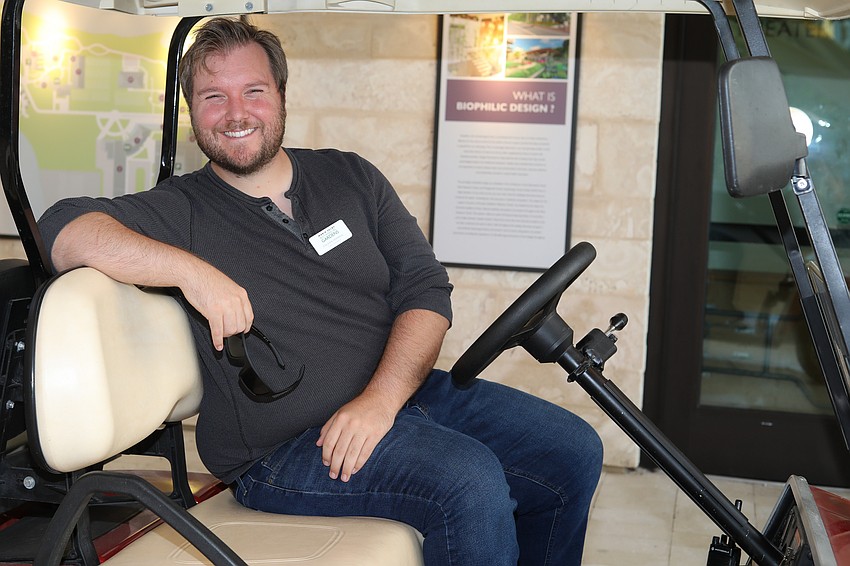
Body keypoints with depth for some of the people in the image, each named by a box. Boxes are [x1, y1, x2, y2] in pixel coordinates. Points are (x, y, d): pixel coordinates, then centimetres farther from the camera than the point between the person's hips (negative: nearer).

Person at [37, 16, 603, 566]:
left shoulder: (352, 177, 12)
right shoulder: (181, 212, 1)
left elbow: (426, 290, 3)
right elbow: (61, 228, -14)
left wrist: (380, 398, -14)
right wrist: (191, 270, -27)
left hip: (400, 393, 6)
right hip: (284, 443, -5)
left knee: (573, 451, -4)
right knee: (471, 482, -28)